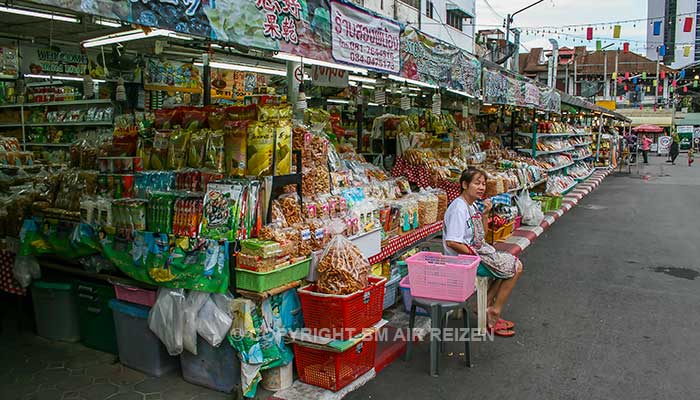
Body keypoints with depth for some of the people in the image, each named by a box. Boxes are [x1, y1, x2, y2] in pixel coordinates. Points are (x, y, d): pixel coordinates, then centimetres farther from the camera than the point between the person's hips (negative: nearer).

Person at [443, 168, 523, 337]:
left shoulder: (472, 205, 10)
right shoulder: (459, 208, -22)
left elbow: (479, 235, 19)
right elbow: (452, 242, -29)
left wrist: (484, 214, 4)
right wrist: (474, 254, -18)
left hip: (477, 251, 10)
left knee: (515, 265, 15)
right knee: (514, 269, -3)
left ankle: (487, 306, 16)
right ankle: (494, 314, 8)